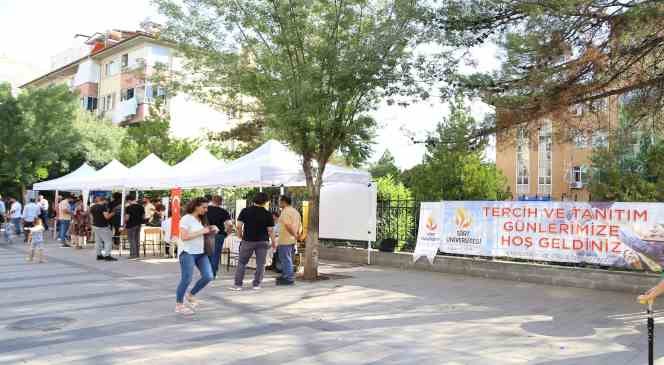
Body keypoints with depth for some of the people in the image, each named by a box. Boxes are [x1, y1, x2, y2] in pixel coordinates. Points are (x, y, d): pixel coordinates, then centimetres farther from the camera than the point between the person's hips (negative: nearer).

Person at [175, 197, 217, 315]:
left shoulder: (201, 219, 10)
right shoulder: (186, 219, -11)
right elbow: (184, 237, -19)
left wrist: (211, 230, -2)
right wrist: (201, 232, -20)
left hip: (201, 252, 7)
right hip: (187, 252, -7)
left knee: (208, 276, -1)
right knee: (186, 279, -4)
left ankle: (191, 295, 21)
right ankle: (178, 305, 13)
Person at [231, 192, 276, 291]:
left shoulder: (245, 211, -3)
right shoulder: (268, 214, -5)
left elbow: (239, 226, -6)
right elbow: (270, 230, -6)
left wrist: (240, 236, 10)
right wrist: (274, 241, 5)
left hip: (248, 241, 1)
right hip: (262, 242, 0)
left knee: (242, 263, 10)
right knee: (260, 264, 9)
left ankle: (238, 284, 8)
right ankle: (256, 284, 11)